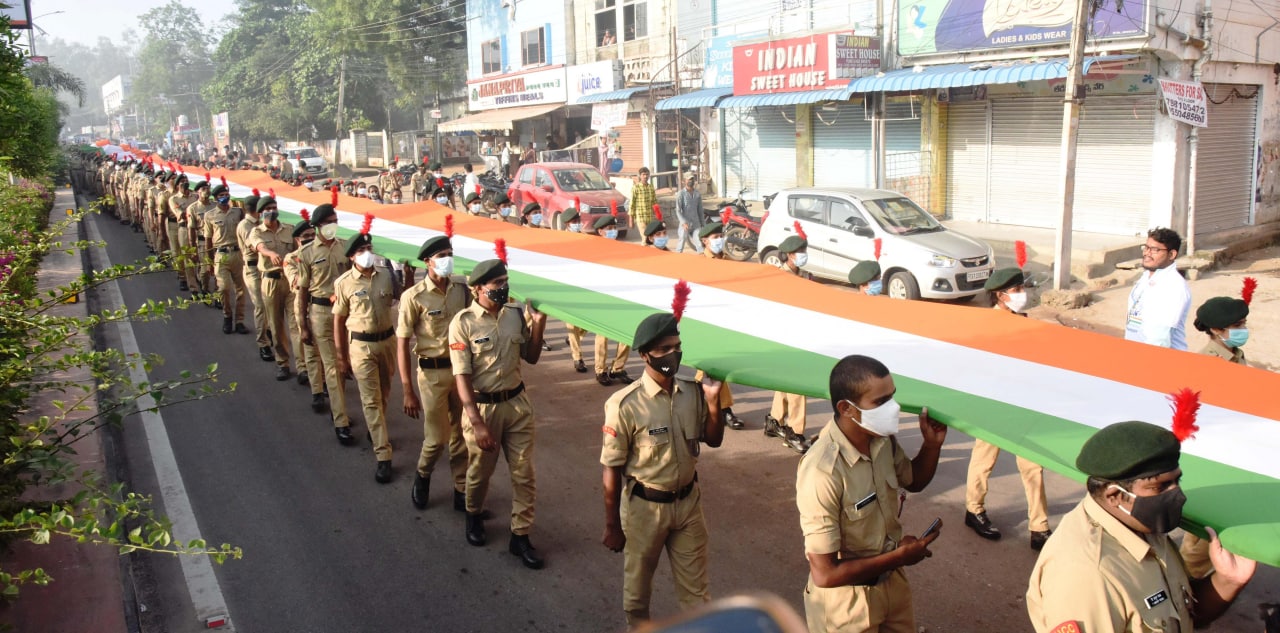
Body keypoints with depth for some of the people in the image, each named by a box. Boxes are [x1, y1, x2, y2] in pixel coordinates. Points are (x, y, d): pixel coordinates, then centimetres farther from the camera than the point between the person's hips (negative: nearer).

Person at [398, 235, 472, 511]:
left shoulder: (462, 287, -3)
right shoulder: (414, 297, -15)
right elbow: (402, 344, -12)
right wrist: (408, 391, -14)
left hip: (462, 367, 4)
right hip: (433, 372, -4)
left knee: (461, 434, 12)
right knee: (437, 438, 3)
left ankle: (462, 492, 27)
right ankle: (422, 476, 34)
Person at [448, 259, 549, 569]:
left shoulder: (516, 314, -1)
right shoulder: (463, 323, -15)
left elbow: (531, 358, 10)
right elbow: (462, 377, -16)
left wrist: (538, 324, -6)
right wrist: (477, 422, -21)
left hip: (517, 403, 4)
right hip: (483, 406, -3)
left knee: (524, 473, 6)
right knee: (480, 472, 16)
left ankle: (520, 536, 20)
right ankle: (474, 516, 45)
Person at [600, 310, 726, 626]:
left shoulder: (692, 392, -7)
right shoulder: (625, 405, -21)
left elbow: (713, 440, 5)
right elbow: (612, 469, -14)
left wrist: (713, 401, -14)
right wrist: (612, 525, -8)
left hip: (688, 501, 4)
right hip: (645, 506, -3)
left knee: (696, 587, 16)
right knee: (637, 583, 19)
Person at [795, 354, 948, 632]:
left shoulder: (883, 439, -10)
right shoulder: (822, 472, -33)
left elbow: (914, 481, 13)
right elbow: (825, 574, -29)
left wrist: (932, 444, -7)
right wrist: (898, 556, -18)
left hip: (893, 584, 7)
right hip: (847, 605, -6)